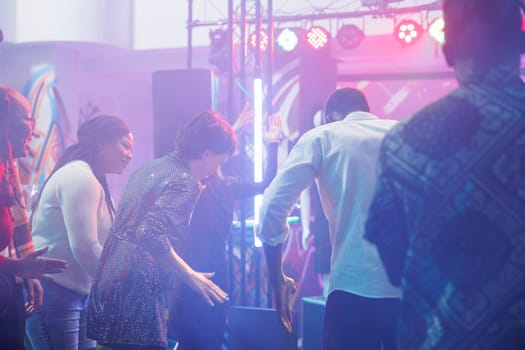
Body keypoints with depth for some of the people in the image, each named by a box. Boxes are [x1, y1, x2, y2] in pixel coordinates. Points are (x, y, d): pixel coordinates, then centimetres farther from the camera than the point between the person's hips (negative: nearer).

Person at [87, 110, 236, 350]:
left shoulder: (150, 168, 16)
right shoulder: (185, 182, -12)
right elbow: (151, 234, -24)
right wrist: (190, 276, -15)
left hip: (108, 281, 9)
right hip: (137, 292, -9)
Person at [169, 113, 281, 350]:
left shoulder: (227, 186, 12)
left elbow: (266, 185, 9)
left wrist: (272, 146, -2)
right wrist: (233, 131, -23)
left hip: (217, 271, 6)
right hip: (190, 273, -5)